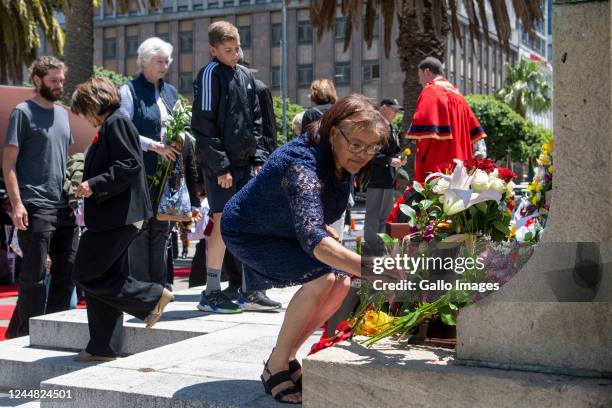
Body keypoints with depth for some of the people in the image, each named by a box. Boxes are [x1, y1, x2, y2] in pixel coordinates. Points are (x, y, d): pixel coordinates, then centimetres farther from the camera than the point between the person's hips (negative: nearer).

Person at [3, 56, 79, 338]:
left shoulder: (62, 114, 17)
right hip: (35, 208, -7)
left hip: (64, 206, 7)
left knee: (67, 270, 10)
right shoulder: (23, 112, -4)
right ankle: (27, 334, 8)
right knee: (34, 274, -3)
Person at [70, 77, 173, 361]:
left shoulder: (117, 122, -10)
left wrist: (94, 185, -20)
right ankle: (103, 347, 15)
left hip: (116, 217, -10)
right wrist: (90, 186, 17)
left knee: (87, 275, -9)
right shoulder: (108, 127, 20)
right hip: (111, 217, 10)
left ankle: (153, 296, 0)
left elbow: (130, 166, -20)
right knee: (102, 279, 10)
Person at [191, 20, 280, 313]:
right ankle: (211, 294, 4)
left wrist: (259, 157, 8)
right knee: (223, 224, -6)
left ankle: (248, 291, 15)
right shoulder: (210, 74, -8)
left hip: (245, 163, 7)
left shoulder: (245, 75, 14)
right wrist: (220, 166, -17)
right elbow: (203, 126, -13)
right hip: (220, 166, -7)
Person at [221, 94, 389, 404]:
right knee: (322, 277, -27)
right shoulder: (303, 166, -40)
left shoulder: (342, 161, -13)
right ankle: (276, 367, -11)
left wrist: (327, 231, 1)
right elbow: (312, 239, -55)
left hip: (286, 230, 8)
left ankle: (286, 356, 9)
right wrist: (369, 268, -66)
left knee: (342, 283, -6)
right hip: (247, 232, -8)